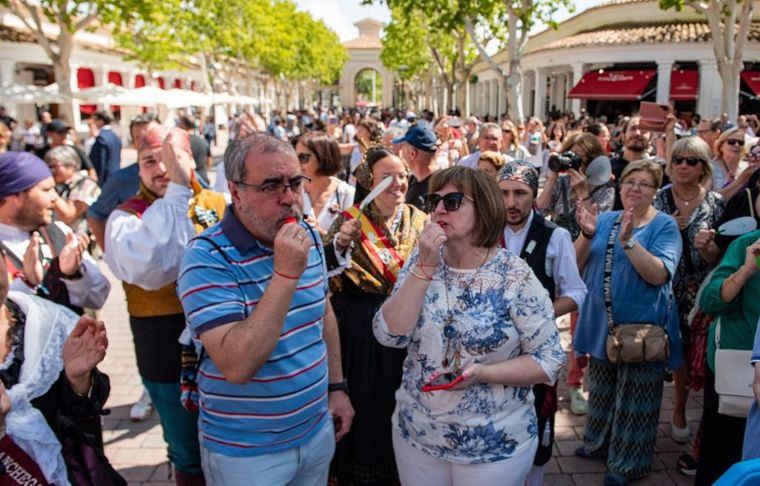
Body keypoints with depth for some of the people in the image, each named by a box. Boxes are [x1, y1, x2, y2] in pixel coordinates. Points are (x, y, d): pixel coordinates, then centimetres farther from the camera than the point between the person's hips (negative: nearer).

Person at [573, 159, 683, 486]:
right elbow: (578, 265, 1)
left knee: (634, 398, 5)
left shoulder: (665, 226, -7)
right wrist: (587, 235, -16)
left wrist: (628, 241, -31)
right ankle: (599, 442, 39)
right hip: (602, 323, 5)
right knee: (602, 389, 20)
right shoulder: (605, 220, 6)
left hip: (642, 326, -5)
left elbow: (659, 275, -21)